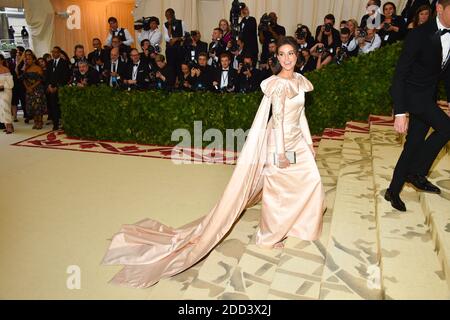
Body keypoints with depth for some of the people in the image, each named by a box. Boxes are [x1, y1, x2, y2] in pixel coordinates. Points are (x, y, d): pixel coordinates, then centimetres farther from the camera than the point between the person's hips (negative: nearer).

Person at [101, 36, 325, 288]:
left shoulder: (299, 79, 8)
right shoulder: (278, 83, -19)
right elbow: (277, 120, -23)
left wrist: (309, 142, 15)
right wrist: (280, 153, -23)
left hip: (297, 141, 9)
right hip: (280, 142, -9)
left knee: (311, 181, 17)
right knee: (277, 189, 4)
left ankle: (297, 224, 39)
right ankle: (269, 237, 24)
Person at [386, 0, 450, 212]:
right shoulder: (420, 35, -19)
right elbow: (400, 73, -21)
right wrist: (400, 113, -26)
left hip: (429, 96, 7)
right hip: (412, 93, -7)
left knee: (413, 145, 8)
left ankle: (393, 191, 21)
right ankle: (417, 172, -5)